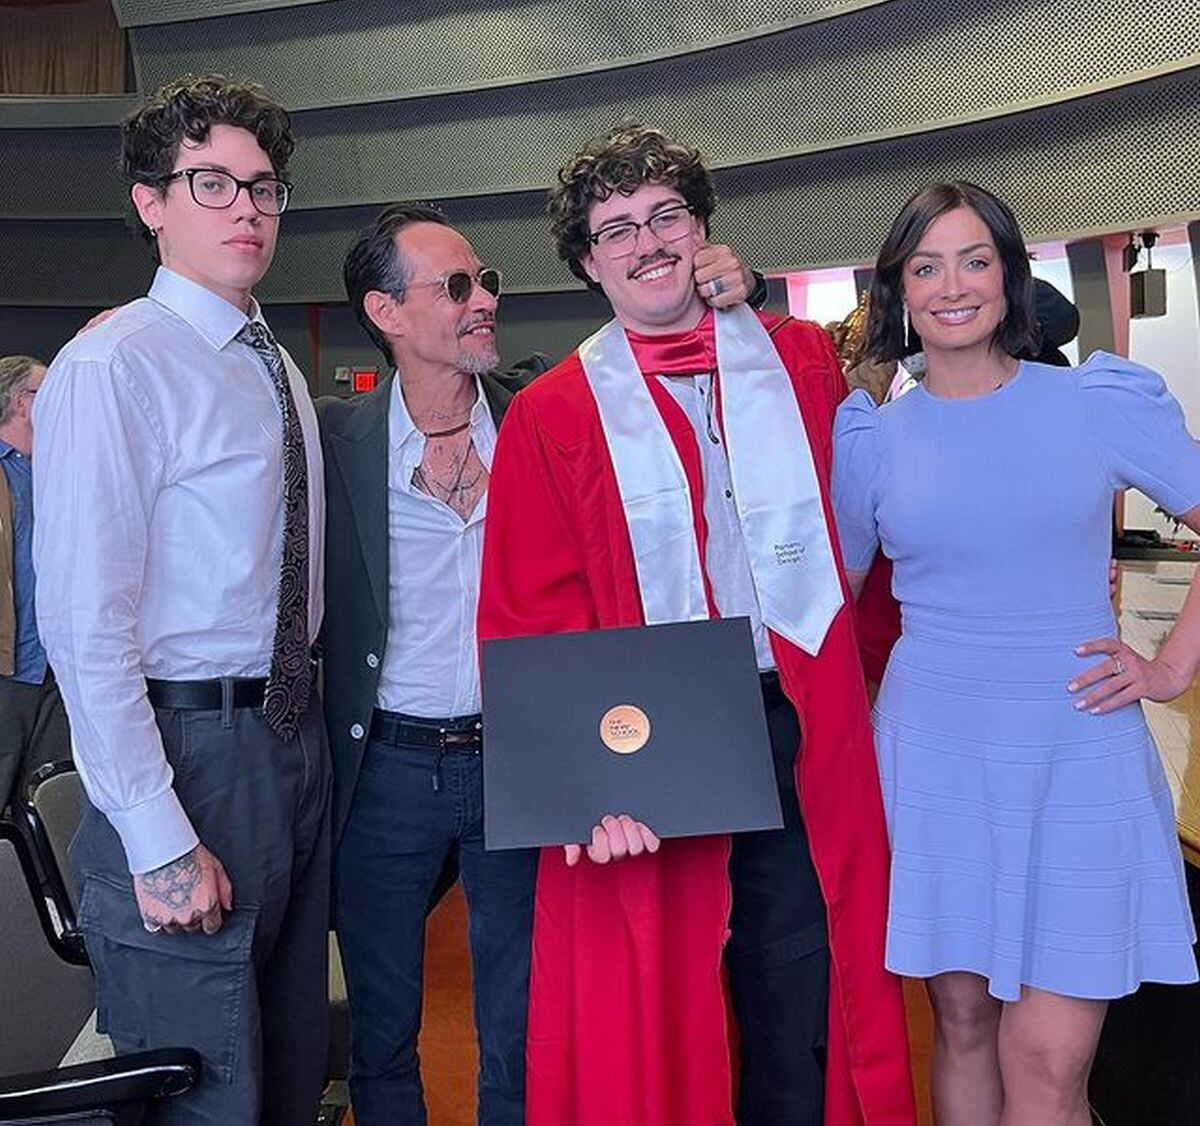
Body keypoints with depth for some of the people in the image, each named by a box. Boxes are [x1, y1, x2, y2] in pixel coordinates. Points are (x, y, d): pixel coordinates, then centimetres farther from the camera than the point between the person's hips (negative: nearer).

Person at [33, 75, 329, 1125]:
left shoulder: (279, 370, 12)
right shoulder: (113, 366, -14)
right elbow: (84, 623, -19)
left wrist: (322, 728, 8)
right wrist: (159, 842, -20)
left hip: (296, 738, 8)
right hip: (192, 751, -8)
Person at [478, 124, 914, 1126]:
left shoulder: (803, 361, 7)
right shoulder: (550, 418, 0)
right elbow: (532, 627, -6)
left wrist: (863, 663, 3)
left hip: (806, 738, 2)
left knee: (805, 1012, 11)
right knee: (651, 1027, 9)